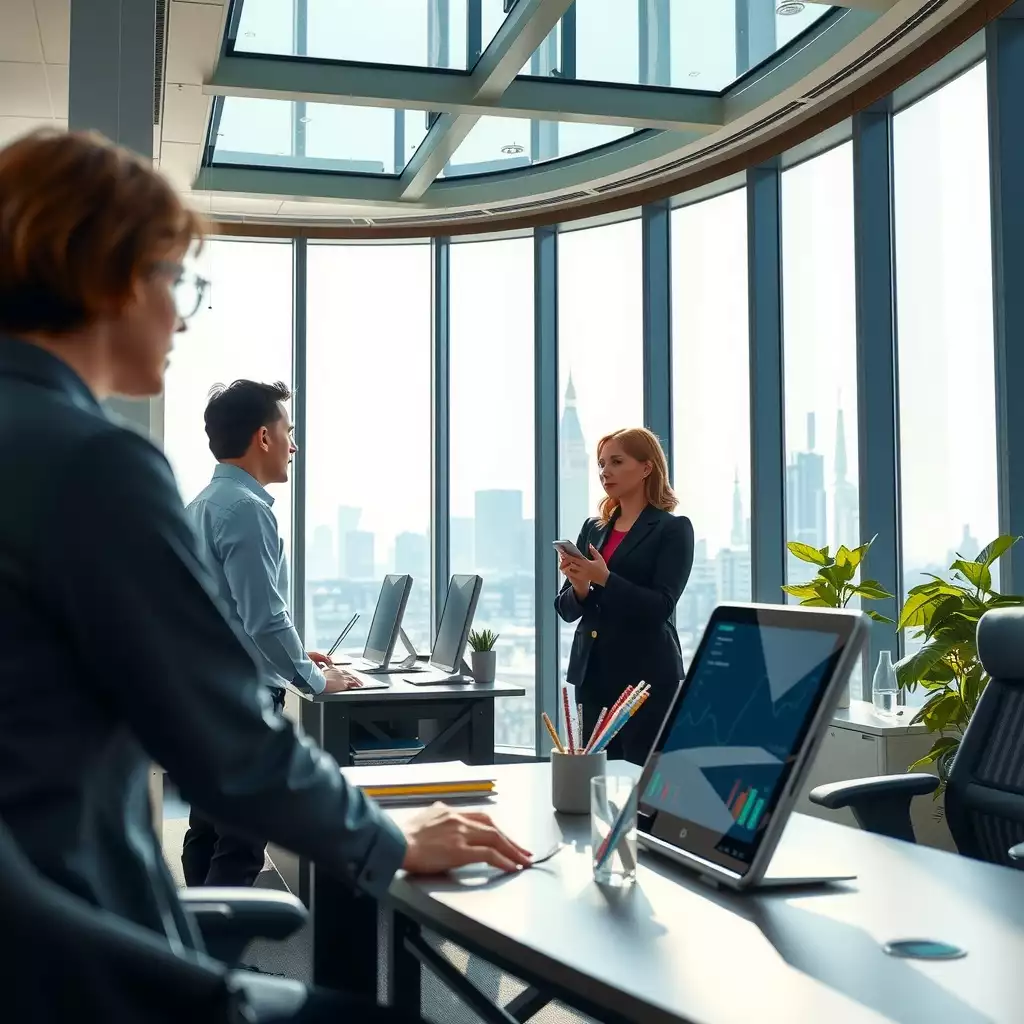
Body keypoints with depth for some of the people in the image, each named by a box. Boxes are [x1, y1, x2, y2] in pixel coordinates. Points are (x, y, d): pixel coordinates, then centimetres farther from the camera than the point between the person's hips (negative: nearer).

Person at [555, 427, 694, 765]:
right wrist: (580, 588, -10)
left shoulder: (673, 528, -3)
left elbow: (661, 606, -14)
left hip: (646, 676, -5)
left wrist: (605, 579, -24)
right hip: (591, 673, 5)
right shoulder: (593, 527, 13)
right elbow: (566, 609, 12)